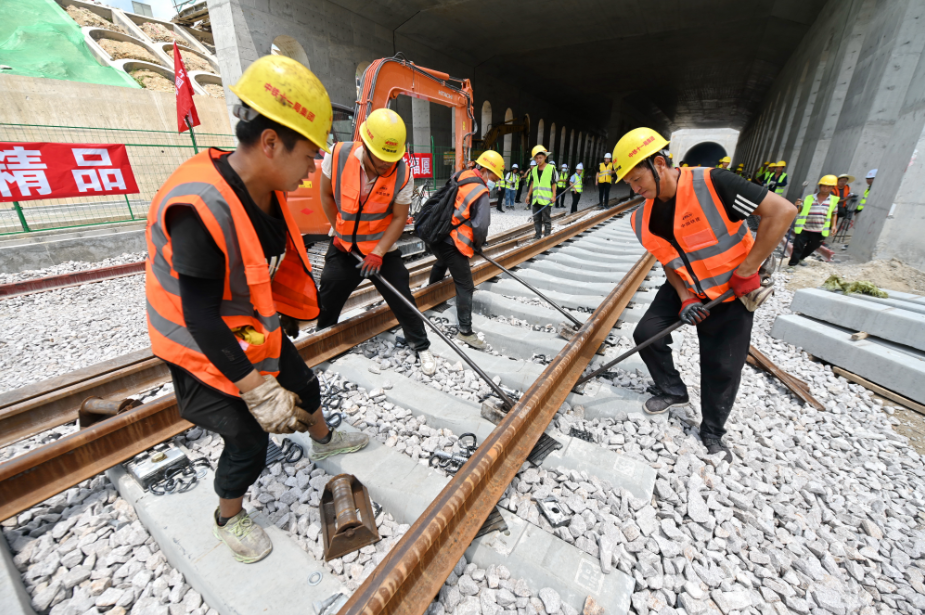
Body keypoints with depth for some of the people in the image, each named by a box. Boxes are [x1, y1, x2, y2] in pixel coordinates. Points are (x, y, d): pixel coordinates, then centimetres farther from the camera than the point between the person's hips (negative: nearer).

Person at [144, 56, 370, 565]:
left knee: (304, 386, 22)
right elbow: (201, 318, -30)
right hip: (206, 351, -8)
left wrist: (280, 323, 17)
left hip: (255, 330, 8)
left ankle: (323, 441, 53)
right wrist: (258, 392, -27)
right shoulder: (201, 207, -33)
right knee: (249, 441, 4)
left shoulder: (267, 190, -6)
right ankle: (228, 518, 36)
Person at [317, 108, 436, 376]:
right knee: (327, 301, 13)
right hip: (343, 247, 2)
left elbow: (399, 218, -13)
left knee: (402, 300, 0)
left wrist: (378, 253, -19)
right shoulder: (337, 156, -17)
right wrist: (338, 231, 0)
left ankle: (421, 345, 22)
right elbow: (327, 195, 0)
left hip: (384, 250, -1)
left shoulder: (403, 174, -19)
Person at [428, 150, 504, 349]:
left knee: (441, 263, 38)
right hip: (452, 243, -9)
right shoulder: (481, 192, -12)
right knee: (465, 287, -2)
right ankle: (465, 331, 3)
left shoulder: (460, 178, 10)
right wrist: (478, 244, 2)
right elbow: (480, 226, -20)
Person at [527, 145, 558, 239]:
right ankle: (538, 233, 17)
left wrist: (553, 196, -9)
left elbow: (554, 184, -3)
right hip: (535, 198, 5)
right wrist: (528, 195, 16)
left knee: (546, 217, -1)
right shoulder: (534, 170, 12)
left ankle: (547, 233, 6)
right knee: (536, 217, 9)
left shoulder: (551, 168, -3)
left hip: (546, 199, -5)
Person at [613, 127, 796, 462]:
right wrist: (685, 298, -12)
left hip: (732, 293, -4)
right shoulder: (643, 219, -9)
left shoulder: (712, 184, -27)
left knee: (723, 366, 0)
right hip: (686, 289, 5)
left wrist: (745, 271, -24)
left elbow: (782, 211, -25)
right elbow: (667, 261, 1)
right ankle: (672, 390, 23)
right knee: (646, 333, -4)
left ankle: (712, 433, 23)